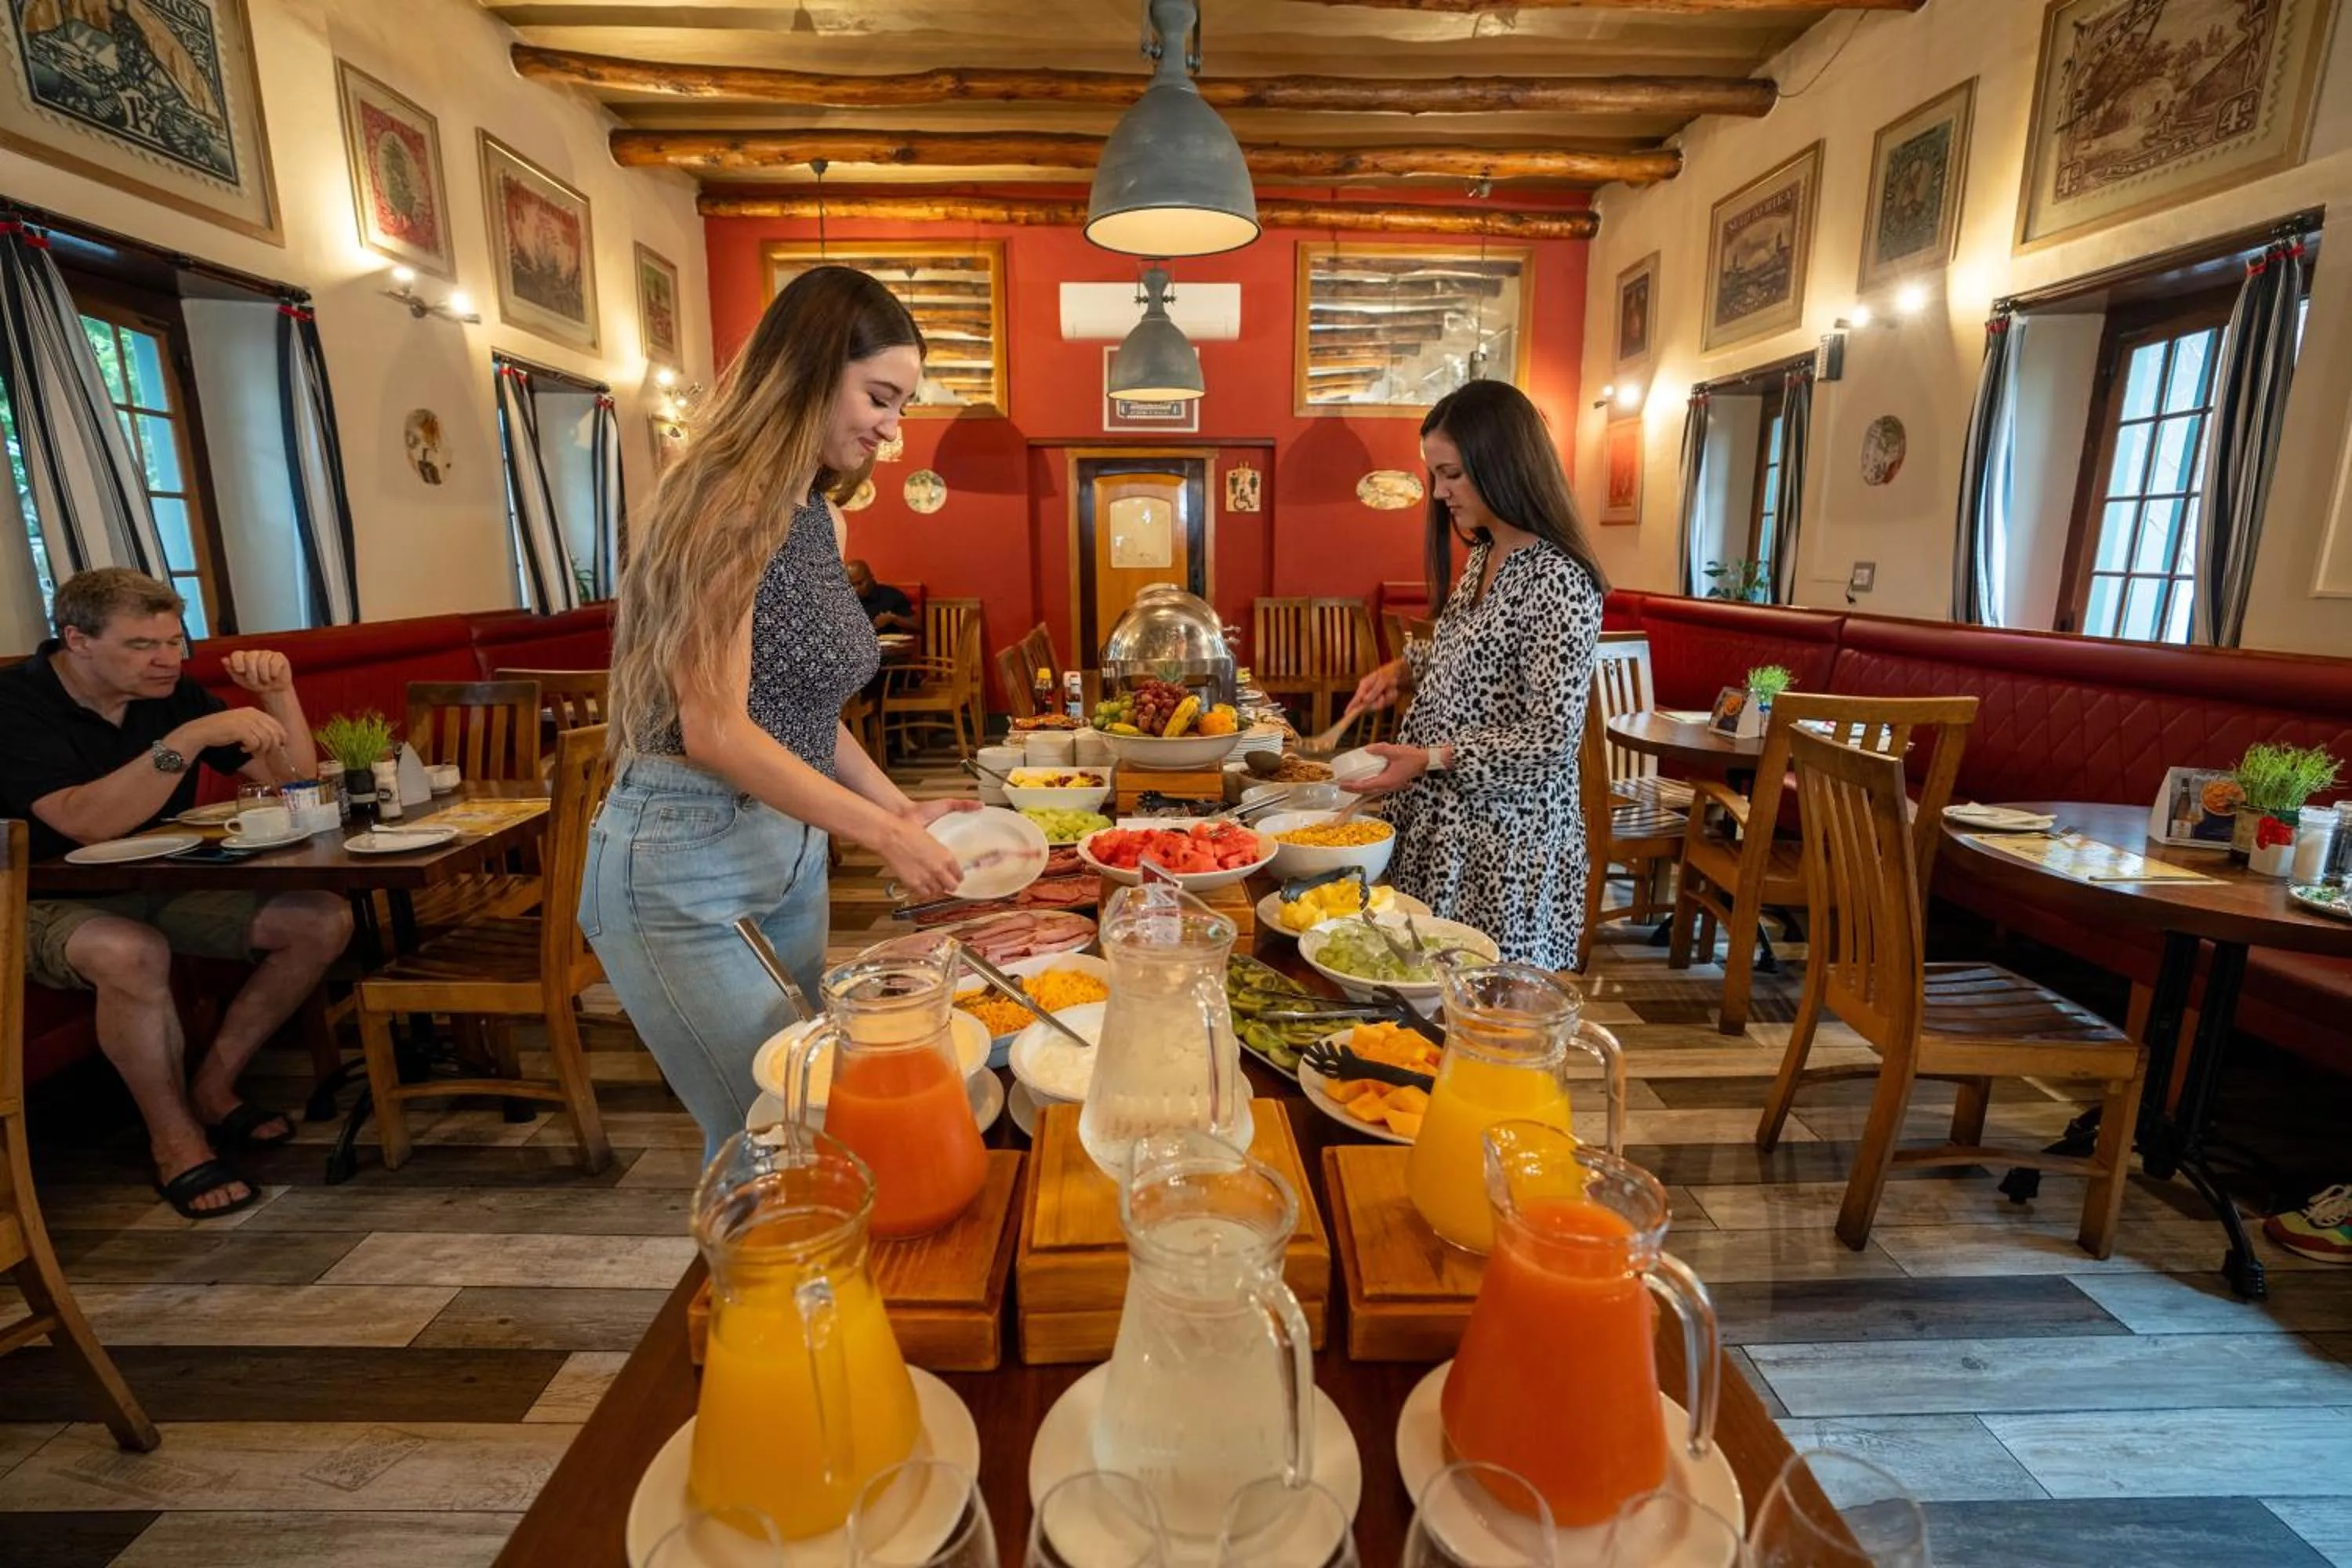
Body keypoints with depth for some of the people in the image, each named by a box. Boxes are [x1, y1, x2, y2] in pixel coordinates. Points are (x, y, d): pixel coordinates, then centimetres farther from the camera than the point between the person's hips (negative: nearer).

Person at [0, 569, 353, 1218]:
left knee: (322, 919, -13)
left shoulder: (170, 692, 0)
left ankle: (212, 1088, 0)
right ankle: (176, 1139, -17)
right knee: (132, 951, -38)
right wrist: (189, 739, -40)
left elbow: (293, 782, 0)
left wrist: (279, 694, -16)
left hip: (165, 886, 6)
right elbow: (87, 824, -33)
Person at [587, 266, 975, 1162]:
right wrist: (881, 832, -18)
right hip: (686, 865, -8)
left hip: (791, 851, 9)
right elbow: (715, 729, -21)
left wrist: (901, 806, 8)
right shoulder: (727, 503, -16)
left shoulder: (812, 515, 10)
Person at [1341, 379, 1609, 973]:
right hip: (1443, 820, 8)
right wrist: (1403, 670, 4)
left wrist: (1429, 758, -21)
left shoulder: (1559, 582, -19)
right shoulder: (1483, 556, 8)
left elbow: (1551, 739, -21)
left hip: (1506, 840, -8)